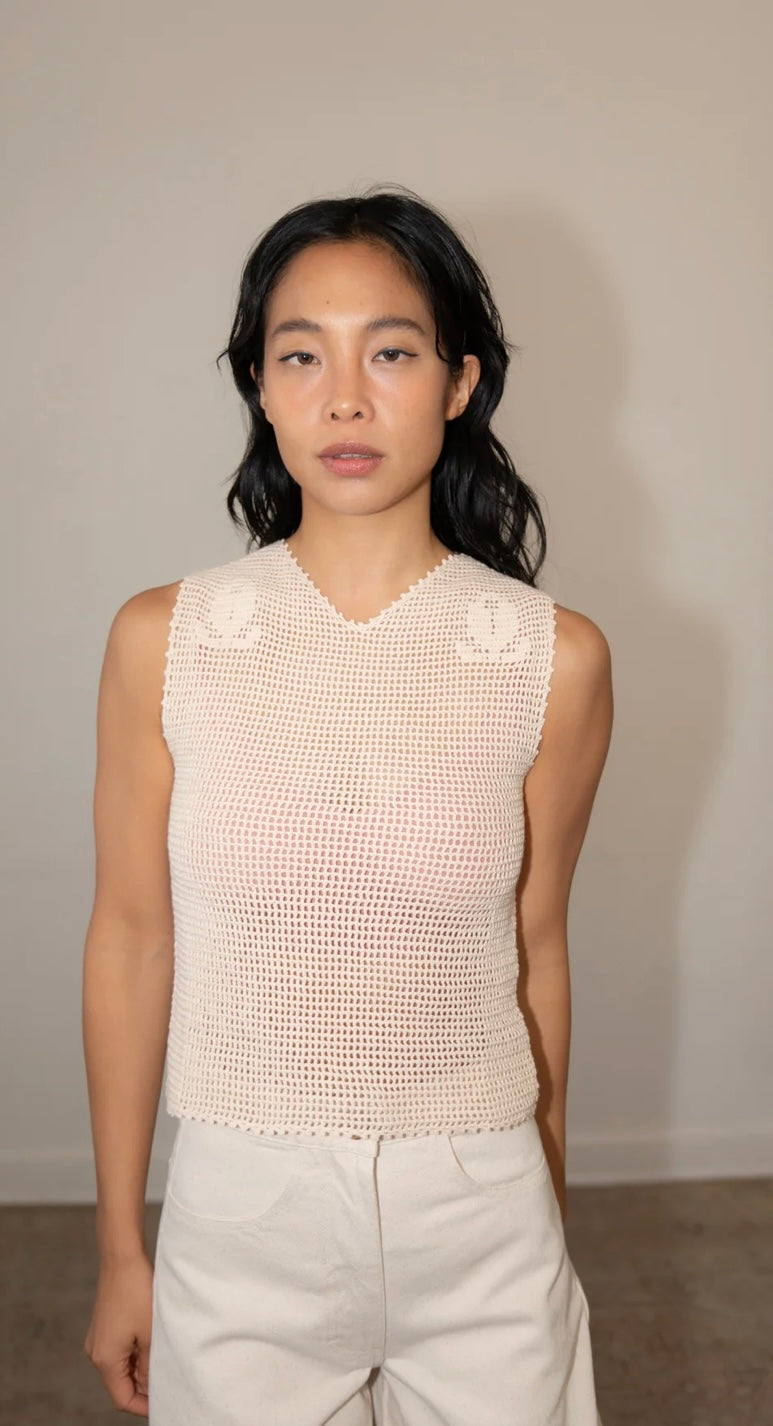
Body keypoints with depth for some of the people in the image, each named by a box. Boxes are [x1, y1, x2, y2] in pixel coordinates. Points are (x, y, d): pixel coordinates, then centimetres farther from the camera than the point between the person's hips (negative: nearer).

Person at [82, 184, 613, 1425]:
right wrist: (120, 1250, 4)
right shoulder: (161, 642, -10)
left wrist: (546, 1214, 11)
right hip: (241, 1215, 0)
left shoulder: (554, 658, -10)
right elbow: (133, 938, -3)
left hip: (479, 1212, 0)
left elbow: (535, 947, 0)